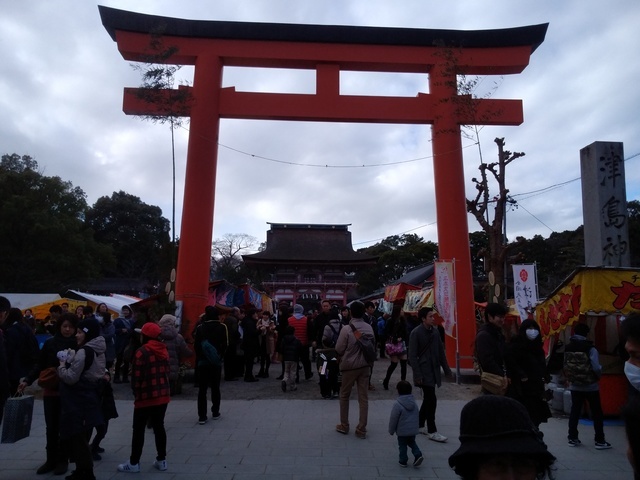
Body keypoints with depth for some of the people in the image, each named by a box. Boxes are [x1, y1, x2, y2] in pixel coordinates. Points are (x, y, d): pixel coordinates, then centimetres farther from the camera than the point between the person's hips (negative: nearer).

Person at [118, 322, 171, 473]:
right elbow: (166, 372, 9)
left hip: (145, 397, -6)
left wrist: (136, 394, 1)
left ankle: (134, 463, 18)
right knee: (159, 427, 14)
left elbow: (136, 377, -13)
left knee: (139, 429, 8)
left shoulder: (142, 352, -15)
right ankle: (161, 460, 21)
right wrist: (161, 389, 14)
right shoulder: (163, 351, 6)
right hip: (162, 396, 6)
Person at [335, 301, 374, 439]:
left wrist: (343, 356, 11)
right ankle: (361, 429, 14)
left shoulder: (346, 329, -17)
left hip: (350, 366, -3)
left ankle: (344, 426, 23)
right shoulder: (369, 328, -3)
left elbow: (339, 349, -11)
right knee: (364, 397, 8)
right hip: (365, 365, 4)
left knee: (344, 396, 15)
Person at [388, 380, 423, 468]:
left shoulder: (397, 405, -20)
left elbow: (393, 419, -15)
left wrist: (391, 430, -2)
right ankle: (418, 455, 8)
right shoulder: (414, 403, 0)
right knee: (412, 442, 24)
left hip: (402, 431, -5)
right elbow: (417, 416, 12)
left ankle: (403, 461, 18)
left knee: (402, 445, 12)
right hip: (413, 430, 5)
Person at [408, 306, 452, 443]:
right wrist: (417, 375, -18)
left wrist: (447, 370, 11)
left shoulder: (435, 331, 5)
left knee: (427, 400, 14)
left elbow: (441, 352, 12)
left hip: (434, 371, 7)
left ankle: (420, 425, 28)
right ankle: (432, 431, 6)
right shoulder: (416, 333, -13)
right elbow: (412, 356, -14)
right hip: (424, 372, -7)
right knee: (432, 400, -6)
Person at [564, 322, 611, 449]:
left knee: (575, 411, 11)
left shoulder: (567, 348, -3)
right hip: (590, 386, -4)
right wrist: (598, 376, 3)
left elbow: (565, 367, -1)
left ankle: (572, 438, 16)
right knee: (597, 413, 10)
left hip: (575, 386, 4)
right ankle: (600, 441, 16)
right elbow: (597, 368, -18)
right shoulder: (590, 348, -17)